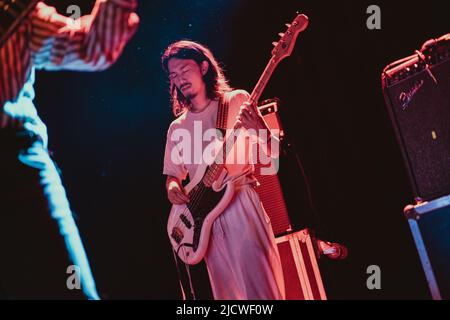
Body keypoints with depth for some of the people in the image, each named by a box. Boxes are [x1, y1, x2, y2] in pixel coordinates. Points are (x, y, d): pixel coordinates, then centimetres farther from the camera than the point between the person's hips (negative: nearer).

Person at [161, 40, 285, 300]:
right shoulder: (177, 127, 15)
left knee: (259, 287, -16)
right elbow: (173, 173, 22)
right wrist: (173, 187, -2)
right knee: (227, 290, 6)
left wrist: (259, 130, -22)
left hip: (240, 201, -4)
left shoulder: (237, 101, 3)